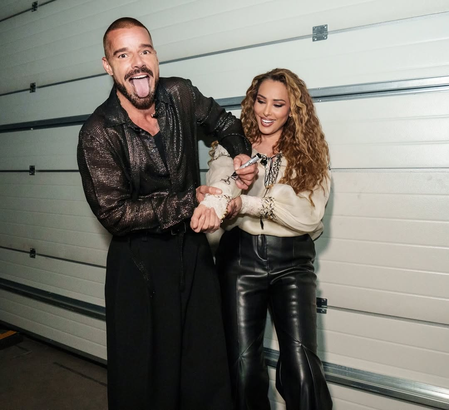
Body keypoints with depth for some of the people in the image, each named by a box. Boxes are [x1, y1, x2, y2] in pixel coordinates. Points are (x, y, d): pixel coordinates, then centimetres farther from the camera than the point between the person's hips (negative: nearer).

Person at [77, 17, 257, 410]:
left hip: (194, 248, 4)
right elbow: (114, 213, -16)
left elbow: (226, 123, 16)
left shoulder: (181, 94, -3)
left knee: (209, 368, 13)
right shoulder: (98, 134, -14)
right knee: (145, 375, 11)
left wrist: (242, 156, -4)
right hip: (139, 261, -3)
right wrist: (192, 201, -18)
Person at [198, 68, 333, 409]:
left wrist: (248, 203, -19)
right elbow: (220, 189, -13)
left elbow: (310, 214, -8)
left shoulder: (308, 152, 5)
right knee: (243, 363, 4)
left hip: (292, 261, 0)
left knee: (300, 362, -10)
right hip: (241, 257, 1)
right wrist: (212, 209, -38)